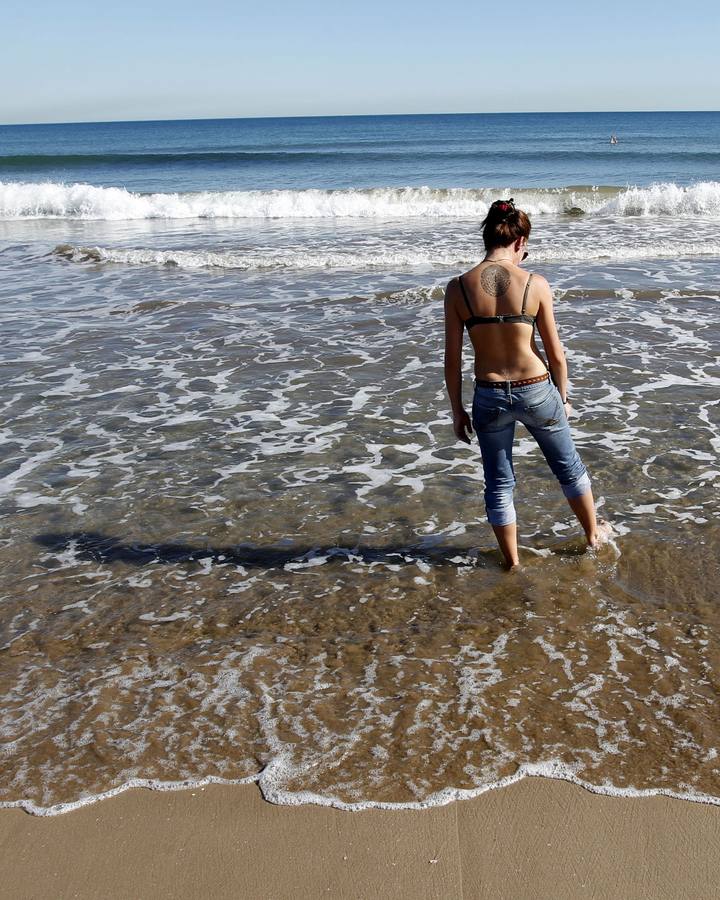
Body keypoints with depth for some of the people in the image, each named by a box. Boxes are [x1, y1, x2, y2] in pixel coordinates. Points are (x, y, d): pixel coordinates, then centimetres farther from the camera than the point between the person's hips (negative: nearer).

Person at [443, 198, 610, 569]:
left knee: (499, 484, 19)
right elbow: (556, 354, -5)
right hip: (536, 392, 0)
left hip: (489, 397, 1)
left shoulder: (457, 288, -9)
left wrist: (457, 410, 7)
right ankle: (593, 532, 47)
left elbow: (452, 359, -5)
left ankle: (512, 561, 33)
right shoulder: (535, 284, -12)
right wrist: (563, 398, 11)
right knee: (569, 466, 25)